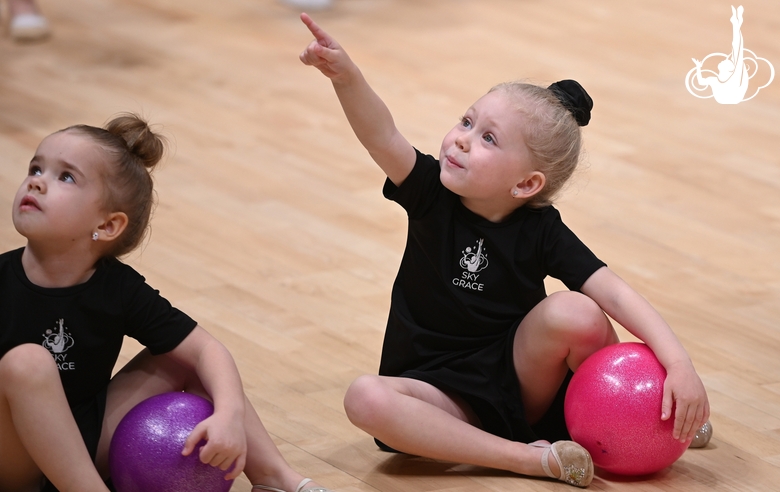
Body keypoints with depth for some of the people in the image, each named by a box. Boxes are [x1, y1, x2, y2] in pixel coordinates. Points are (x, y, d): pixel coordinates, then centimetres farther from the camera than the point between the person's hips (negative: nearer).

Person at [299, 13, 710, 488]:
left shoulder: (540, 230, -10)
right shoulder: (433, 195, -8)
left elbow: (616, 292, -19)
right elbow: (382, 137, -27)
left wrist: (678, 361, -33)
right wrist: (345, 75, -46)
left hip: (522, 380, -1)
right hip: (444, 392, 1)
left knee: (575, 314, -30)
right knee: (367, 398, -32)